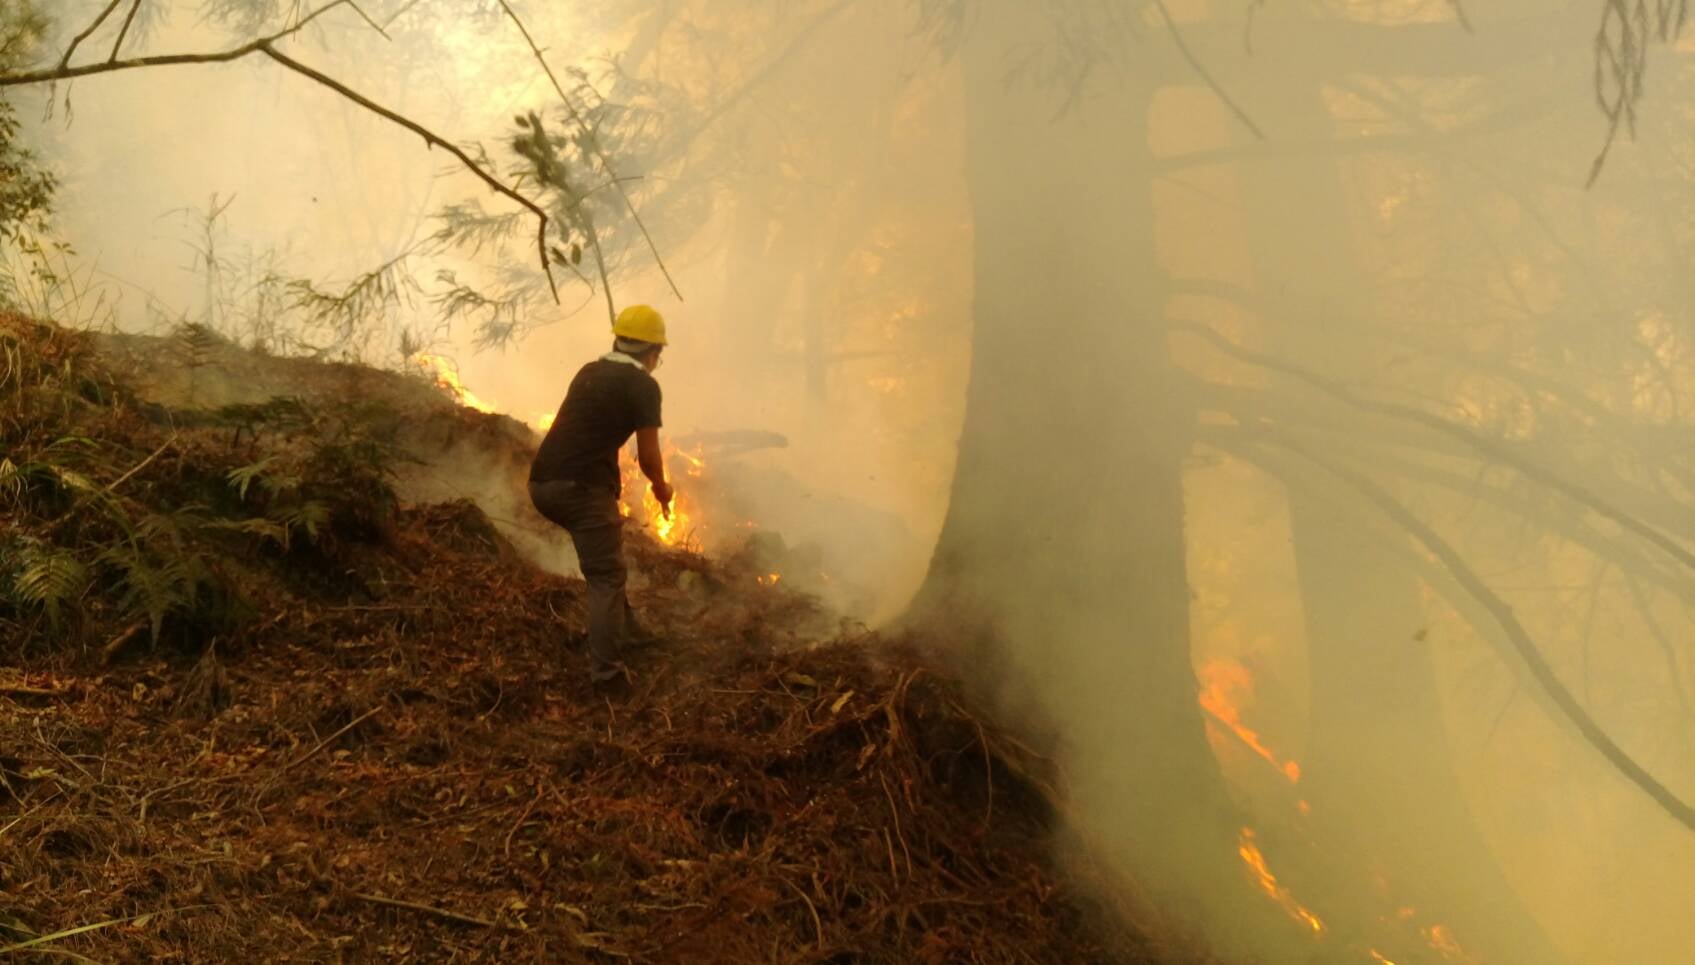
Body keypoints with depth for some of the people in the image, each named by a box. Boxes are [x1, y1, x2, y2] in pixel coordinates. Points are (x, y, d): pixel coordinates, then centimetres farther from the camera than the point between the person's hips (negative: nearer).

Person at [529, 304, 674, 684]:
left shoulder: (590, 372, 19)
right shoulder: (643, 385, -3)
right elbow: (648, 457, -3)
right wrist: (661, 488, 18)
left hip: (542, 482, 8)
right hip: (582, 487, -8)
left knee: (604, 555, 26)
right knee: (606, 576, 1)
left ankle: (625, 631, 34)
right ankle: (605, 668, -6)